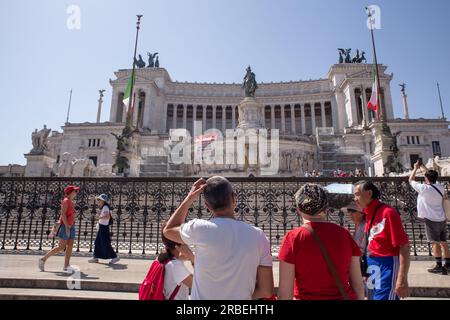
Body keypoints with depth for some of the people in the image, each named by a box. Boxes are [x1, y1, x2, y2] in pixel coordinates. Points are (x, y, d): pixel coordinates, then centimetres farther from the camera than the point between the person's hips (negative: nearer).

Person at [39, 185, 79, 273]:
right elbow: (63, 214, -18)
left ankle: (66, 266, 3)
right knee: (61, 247, -4)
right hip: (65, 226, -8)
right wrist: (67, 227, -22)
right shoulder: (66, 201, -10)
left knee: (70, 246, 2)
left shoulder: (71, 202, 16)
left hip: (70, 227, 8)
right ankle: (43, 259, 9)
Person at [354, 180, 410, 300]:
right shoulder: (369, 214, 6)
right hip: (375, 267, 8)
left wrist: (402, 280, -21)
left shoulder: (388, 212, -17)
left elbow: (404, 246, -19)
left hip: (387, 266, -8)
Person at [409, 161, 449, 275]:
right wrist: (424, 167, 29)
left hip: (431, 220, -7)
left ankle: (439, 266, 2)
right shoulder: (440, 187, 4)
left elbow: (411, 180, -2)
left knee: (435, 243, -2)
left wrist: (416, 168, 10)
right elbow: (433, 177, 24)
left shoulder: (424, 188, -15)